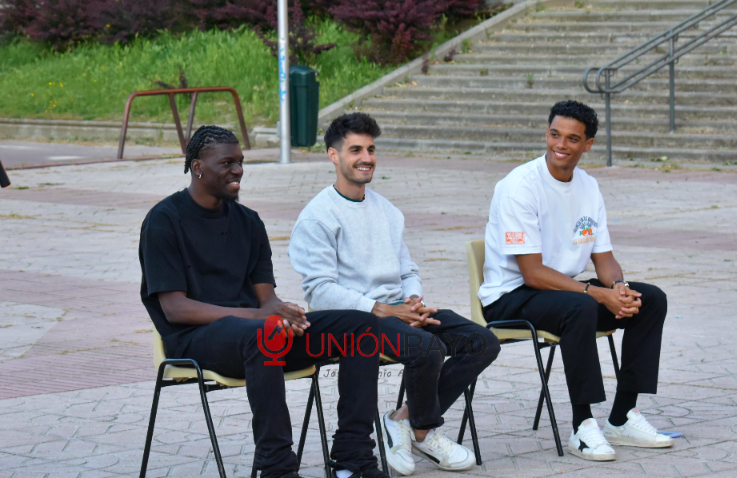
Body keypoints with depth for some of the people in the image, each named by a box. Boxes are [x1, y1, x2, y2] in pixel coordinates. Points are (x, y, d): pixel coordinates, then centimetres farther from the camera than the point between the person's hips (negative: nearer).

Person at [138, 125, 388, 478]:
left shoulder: (247, 221, 18)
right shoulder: (164, 221, -3)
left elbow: (265, 295, 14)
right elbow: (174, 308, -12)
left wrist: (282, 314, -14)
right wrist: (256, 315, -21)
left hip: (252, 330, 7)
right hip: (194, 339, -7)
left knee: (360, 324, -11)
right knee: (262, 334, -41)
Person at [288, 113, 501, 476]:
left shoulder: (386, 210, 20)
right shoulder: (318, 216, -5)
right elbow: (320, 291, -13)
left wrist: (414, 303, -2)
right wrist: (382, 310, -19)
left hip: (397, 309, 8)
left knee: (482, 342, -10)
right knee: (428, 346, -33)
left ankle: (403, 421, -4)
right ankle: (424, 432, -5)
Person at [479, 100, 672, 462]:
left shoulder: (588, 187, 6)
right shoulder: (520, 186, -18)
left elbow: (604, 259, 9)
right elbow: (533, 273, -21)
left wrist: (618, 287, -16)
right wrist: (600, 294, -27)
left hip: (563, 289, 8)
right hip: (511, 297, -8)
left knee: (651, 299, -7)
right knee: (581, 307, -36)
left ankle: (622, 418, -5)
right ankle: (582, 427, -25)